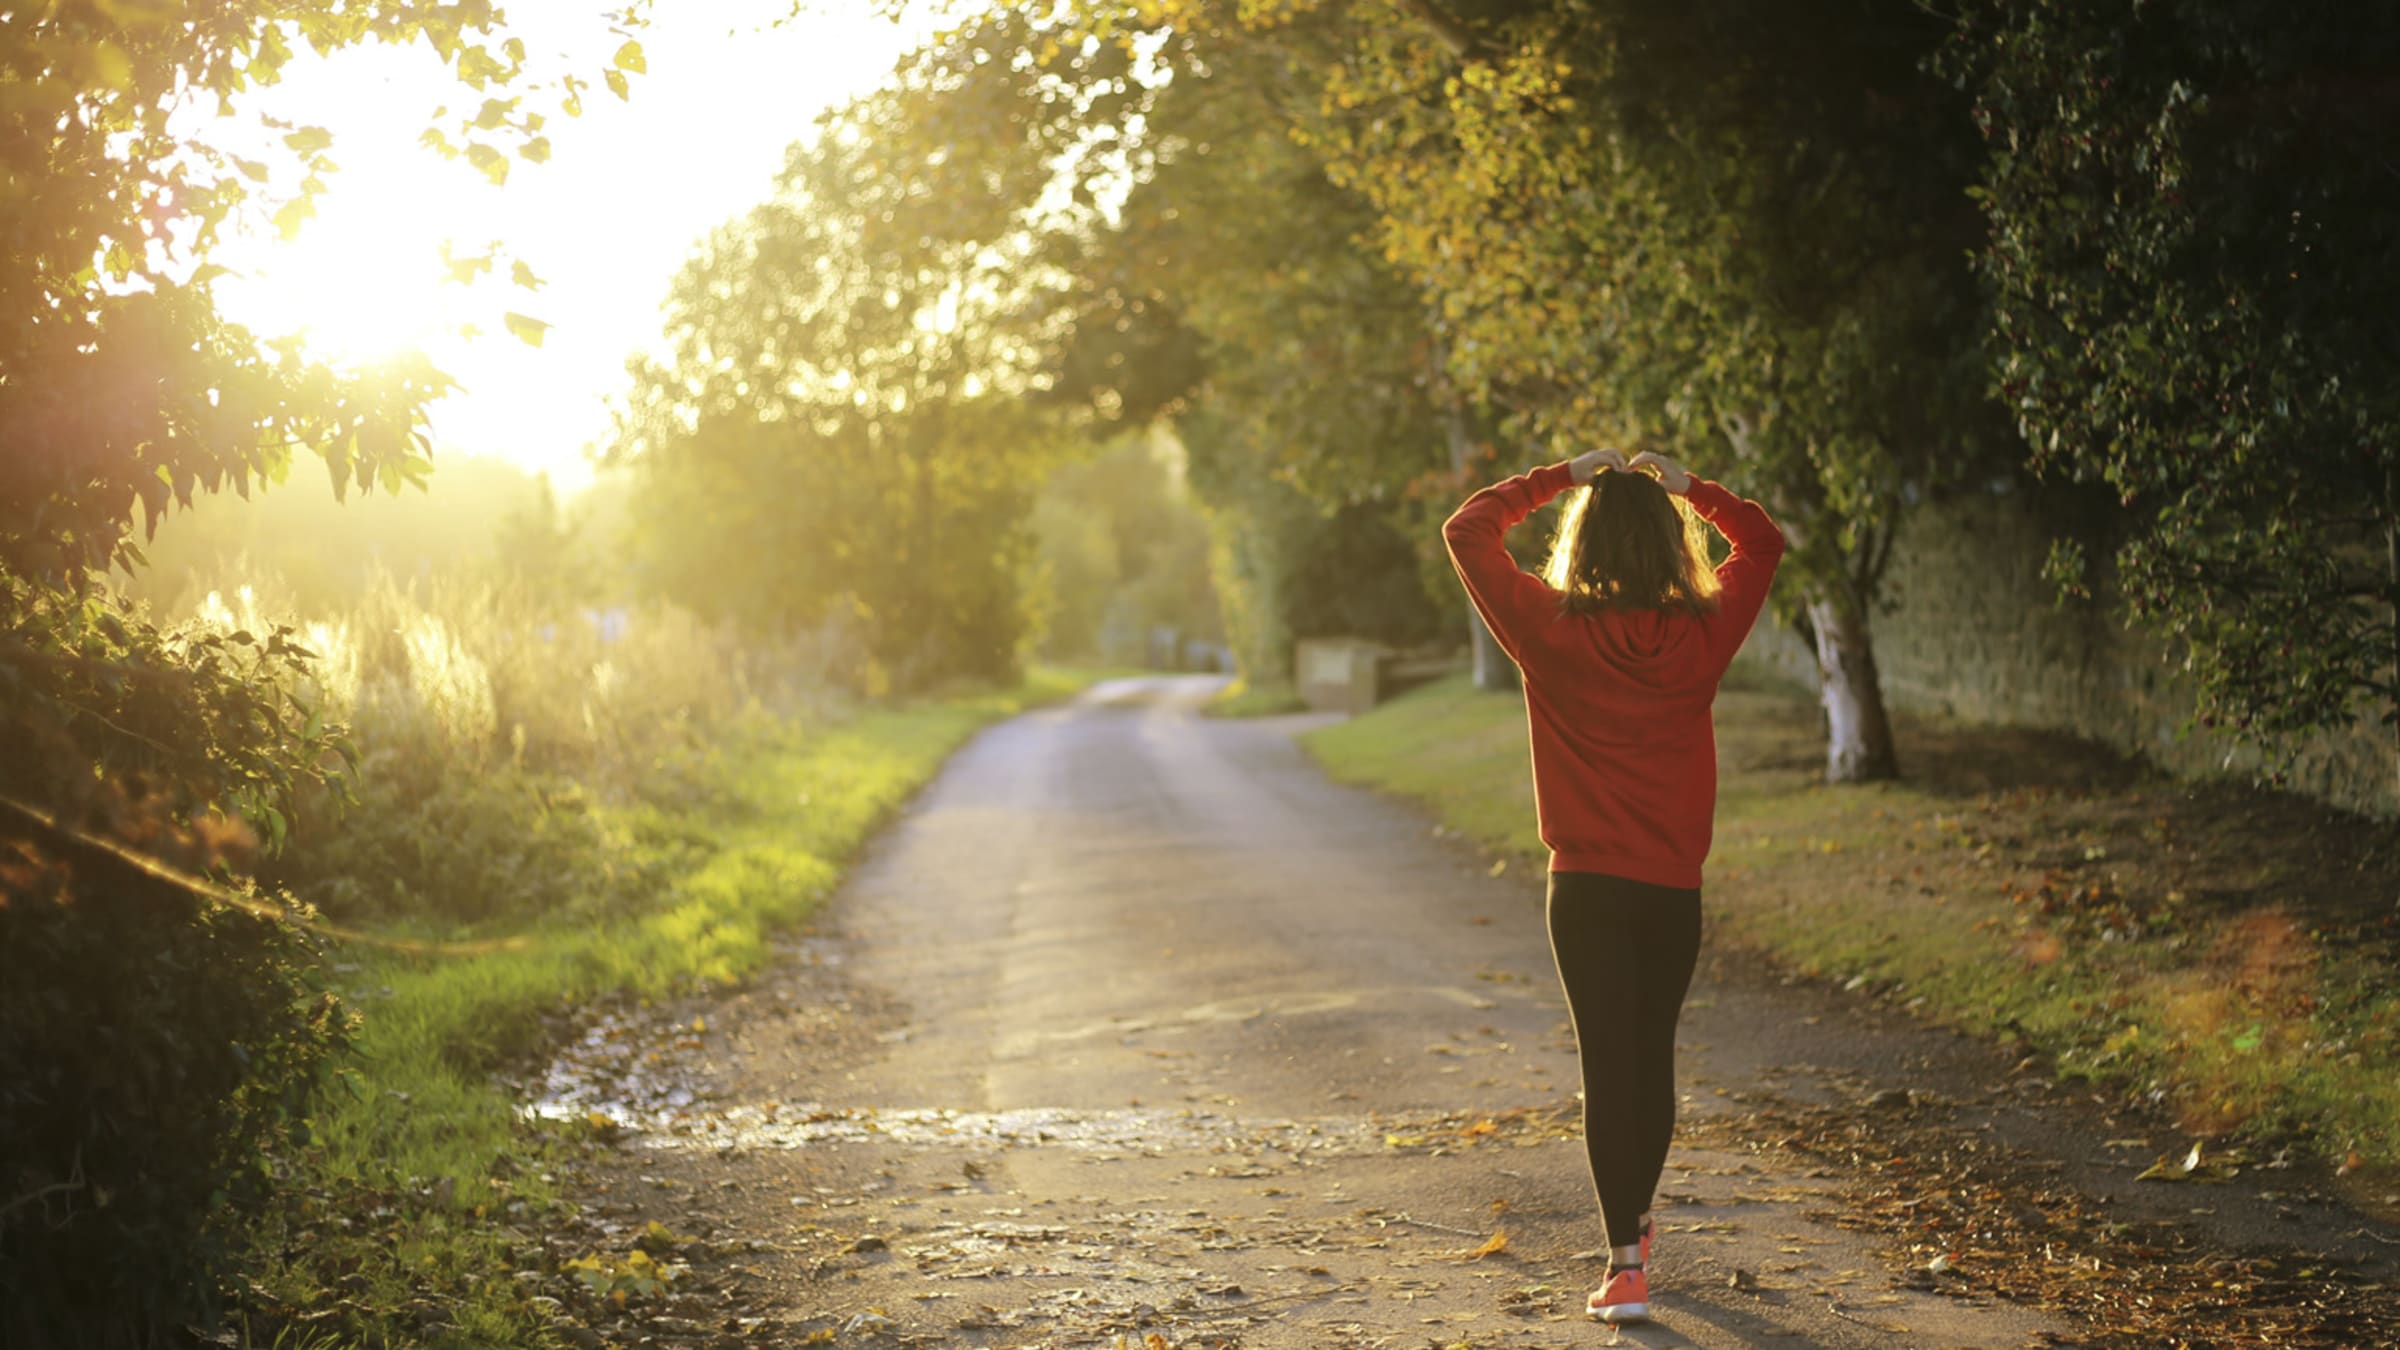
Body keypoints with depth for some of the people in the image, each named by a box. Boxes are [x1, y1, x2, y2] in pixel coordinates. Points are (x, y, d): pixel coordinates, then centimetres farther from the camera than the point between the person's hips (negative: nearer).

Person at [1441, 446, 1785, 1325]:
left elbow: (1468, 531, 1)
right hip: (1674, 888, 3)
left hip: (1587, 887, -3)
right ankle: (1635, 1222, 36)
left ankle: (1625, 1264, -8)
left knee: (1608, 1064, -2)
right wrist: (1686, 485, 12)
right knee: (1653, 1056, 18)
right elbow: (1761, 542, 14)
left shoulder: (1551, 630, -10)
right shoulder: (1702, 634, -4)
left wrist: (1561, 477, 5)